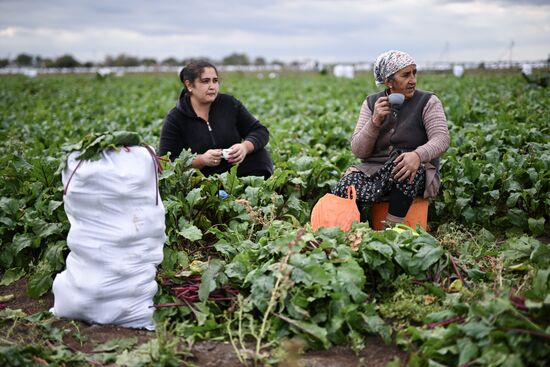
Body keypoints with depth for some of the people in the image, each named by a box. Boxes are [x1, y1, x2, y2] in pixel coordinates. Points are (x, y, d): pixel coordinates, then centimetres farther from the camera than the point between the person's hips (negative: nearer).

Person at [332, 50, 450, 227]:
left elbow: (441, 139, -16)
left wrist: (418, 155, -37)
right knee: (342, 190, -29)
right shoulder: (372, 103, 7)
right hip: (373, 170, 2)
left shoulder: (428, 102, 0)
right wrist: (375, 121, -17)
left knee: (400, 158, -37)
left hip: (416, 174, -1)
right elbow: (358, 151, 0)